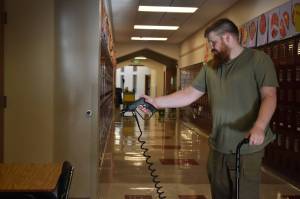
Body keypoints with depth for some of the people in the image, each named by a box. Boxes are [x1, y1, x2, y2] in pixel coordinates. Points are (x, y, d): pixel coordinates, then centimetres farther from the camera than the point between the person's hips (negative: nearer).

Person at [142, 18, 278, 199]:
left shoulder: (259, 59, -5)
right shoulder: (210, 67, 11)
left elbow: (269, 96, -12)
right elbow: (189, 94, 10)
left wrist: (259, 126, -29)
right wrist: (157, 102, 3)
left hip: (247, 147, -5)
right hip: (218, 146, 6)